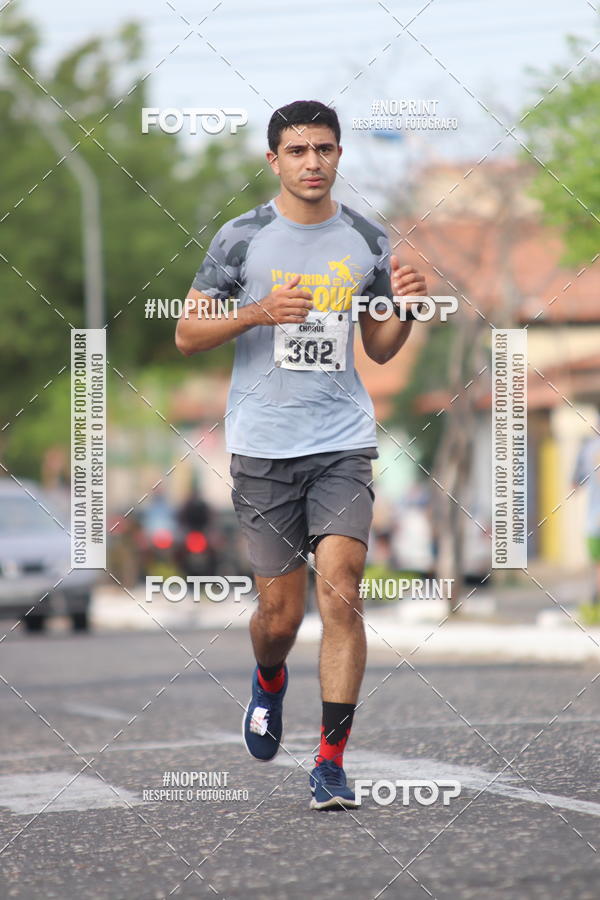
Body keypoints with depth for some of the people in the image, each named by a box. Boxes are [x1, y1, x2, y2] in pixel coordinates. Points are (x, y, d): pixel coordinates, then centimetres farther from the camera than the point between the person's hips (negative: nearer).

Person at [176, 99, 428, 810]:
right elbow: (187, 334, 1)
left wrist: (405, 308, -4)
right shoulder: (241, 238, 0)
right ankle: (269, 682, 40)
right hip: (263, 445, -1)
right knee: (280, 611, 4)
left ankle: (331, 762, -6)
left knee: (340, 591, -13)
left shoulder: (366, 241, 8)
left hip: (344, 443, 1)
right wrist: (258, 312, -15)